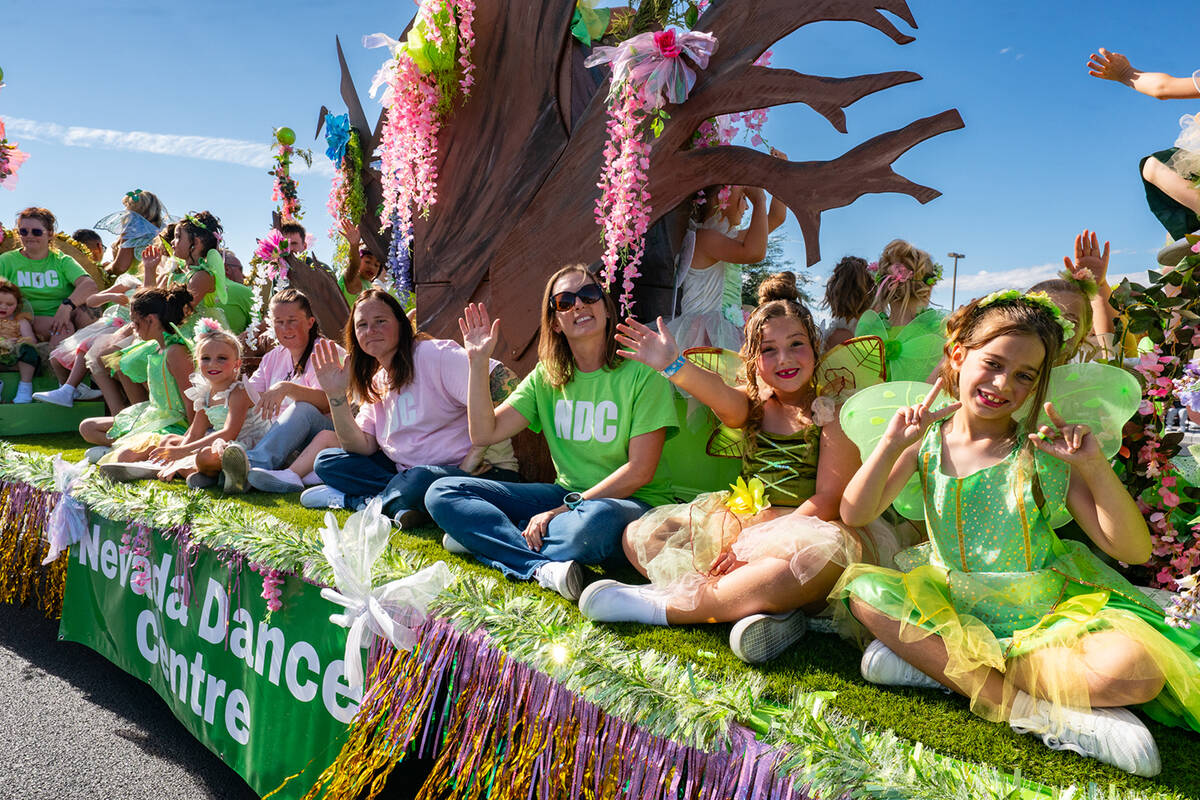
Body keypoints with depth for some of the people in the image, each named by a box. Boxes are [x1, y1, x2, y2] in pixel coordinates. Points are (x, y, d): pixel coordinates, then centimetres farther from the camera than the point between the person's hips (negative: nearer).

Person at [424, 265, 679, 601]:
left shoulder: (641, 371, -8)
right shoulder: (546, 377, 8)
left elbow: (641, 470, -14)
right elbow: (484, 434, 1)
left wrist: (563, 510, -18)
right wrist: (478, 363, -7)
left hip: (633, 502, -5)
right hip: (566, 496, 5)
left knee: (596, 520, -43)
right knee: (442, 492, -9)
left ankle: (487, 535, -18)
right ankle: (544, 568, -26)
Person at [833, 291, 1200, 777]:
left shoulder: (1046, 452, -4)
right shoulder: (928, 439, 0)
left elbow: (1134, 550, -6)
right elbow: (854, 514, -6)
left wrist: (1095, 467, -17)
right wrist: (892, 444, -16)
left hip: (1042, 616, -2)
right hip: (951, 608, 2)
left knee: (1137, 670, -30)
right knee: (863, 587, -26)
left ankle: (934, 663, -22)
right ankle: (1039, 712, -24)